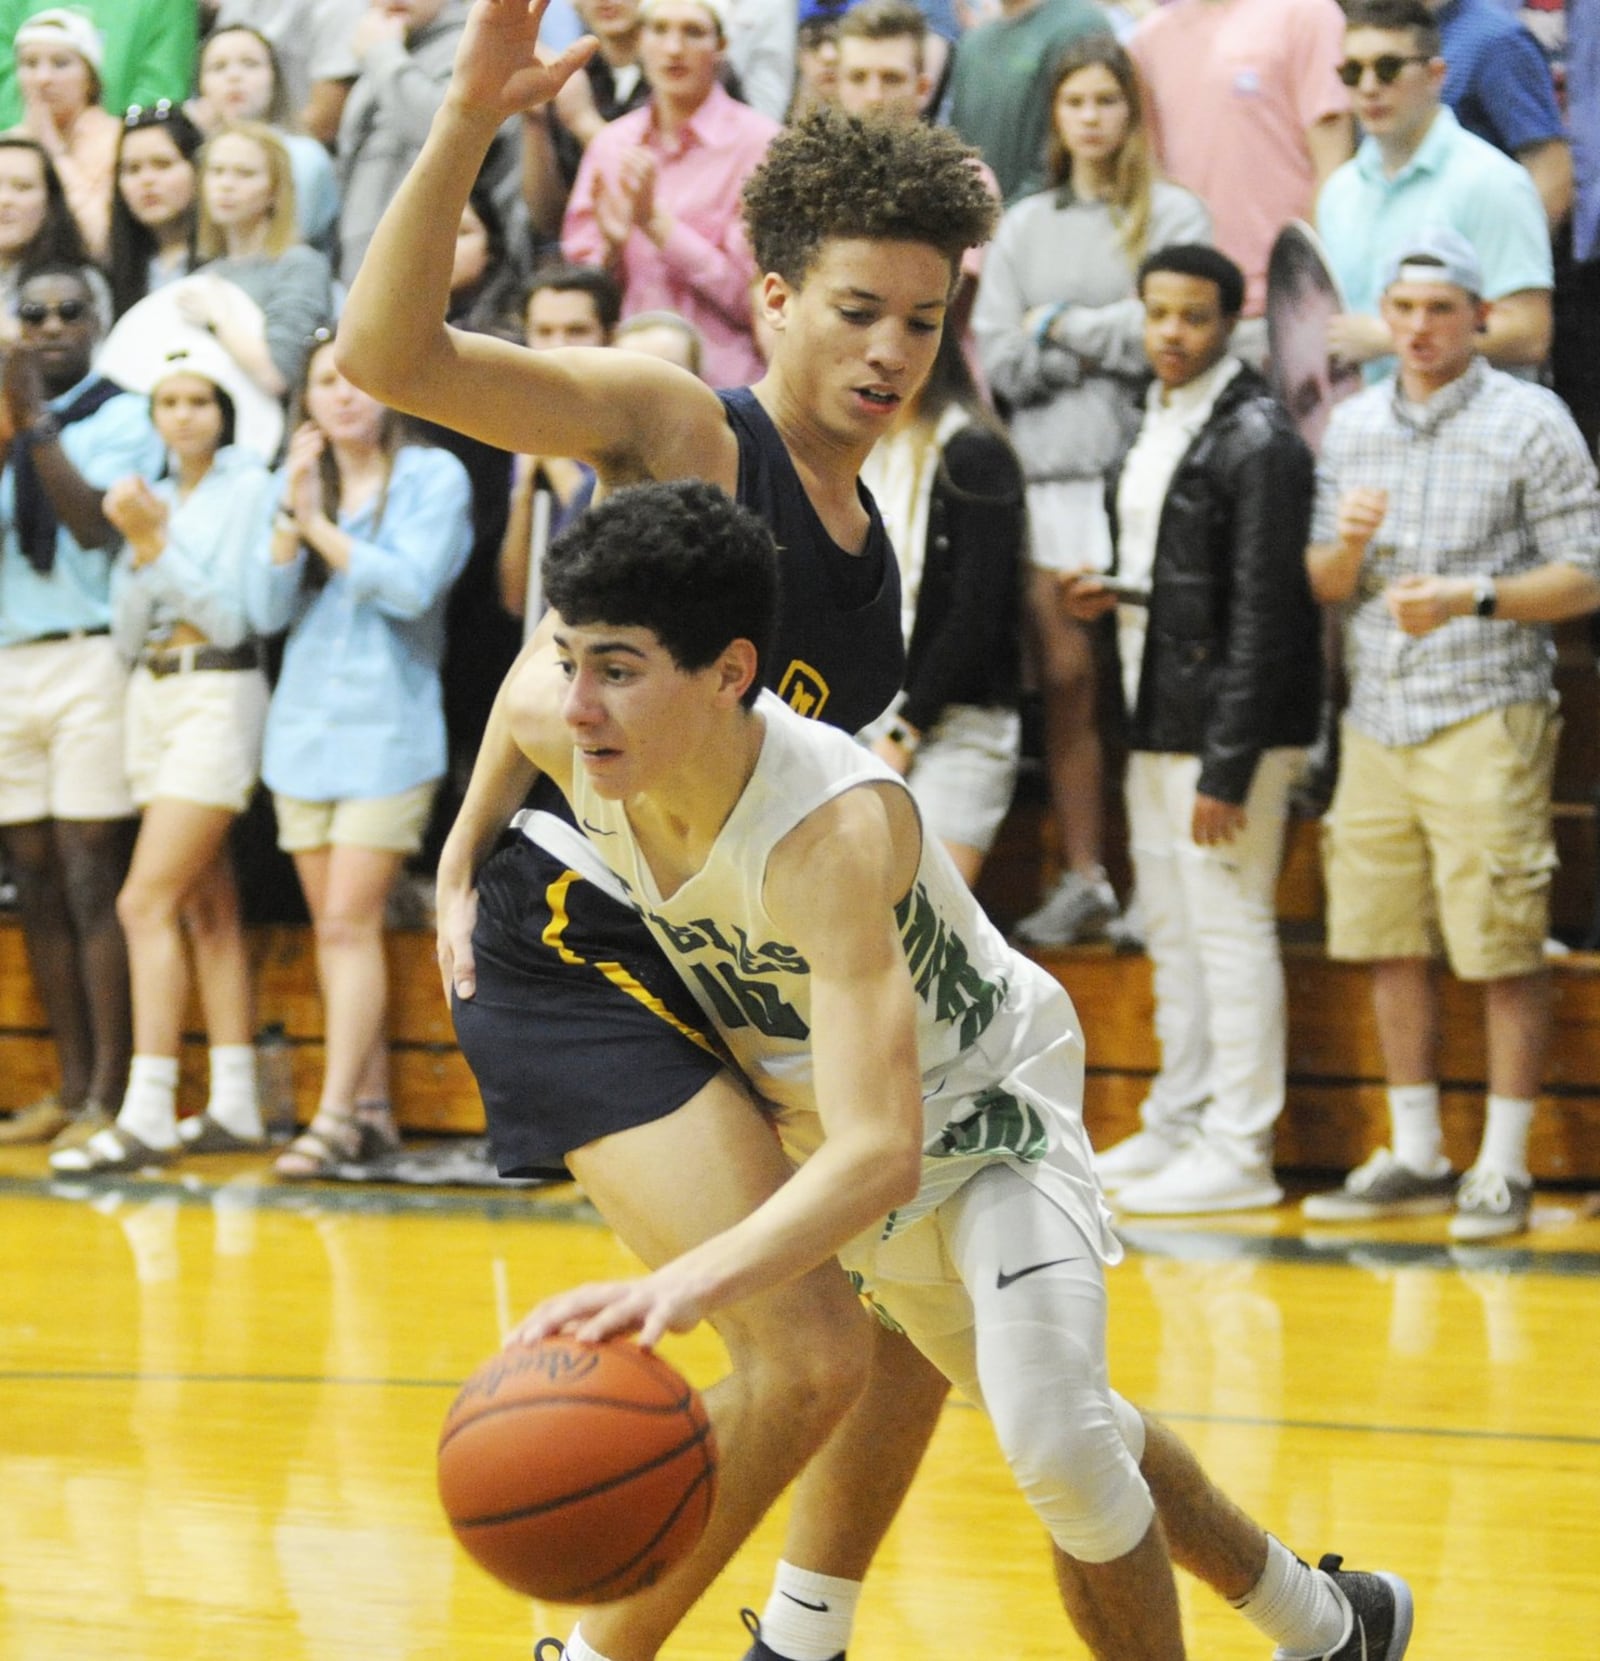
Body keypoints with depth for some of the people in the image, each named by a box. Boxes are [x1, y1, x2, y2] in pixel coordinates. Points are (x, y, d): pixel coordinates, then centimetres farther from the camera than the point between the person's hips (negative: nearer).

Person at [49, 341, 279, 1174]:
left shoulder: (248, 488, -6)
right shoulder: (155, 494, 13)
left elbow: (232, 616, -13)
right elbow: (128, 634, 9)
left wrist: (154, 541, -16)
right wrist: (137, 544, -5)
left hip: (217, 694, -7)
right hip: (154, 696, 7)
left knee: (147, 902, -15)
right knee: (207, 909, 8)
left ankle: (146, 1115, -18)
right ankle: (233, 1108, 10)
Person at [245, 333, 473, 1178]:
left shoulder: (433, 476, -1)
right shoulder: (298, 483, 11)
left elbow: (411, 585, -15)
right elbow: (266, 608, 3)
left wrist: (322, 528, -8)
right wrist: (293, 514, -10)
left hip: (387, 727, -5)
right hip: (305, 724, 5)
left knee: (349, 922, -13)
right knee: (334, 927, 6)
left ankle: (336, 1116, -14)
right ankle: (373, 1105, 12)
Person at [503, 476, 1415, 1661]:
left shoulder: (832, 830, -44)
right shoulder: (559, 725, -27)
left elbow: (881, 1154, -53)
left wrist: (687, 1286, -68)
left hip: (980, 1106, -7)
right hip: (802, 1107, 7)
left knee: (1054, 1442, -26)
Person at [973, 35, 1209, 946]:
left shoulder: (1173, 215, 4)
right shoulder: (1025, 227, 15)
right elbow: (999, 358, 6)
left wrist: (1062, 325, -1)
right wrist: (1104, 345, -6)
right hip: (1050, 471, 4)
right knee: (1066, 681, 3)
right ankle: (1082, 880, 9)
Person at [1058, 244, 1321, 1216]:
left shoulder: (1258, 441, -13)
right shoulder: (1157, 425, 14)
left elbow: (1262, 614, -17)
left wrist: (1226, 768, -20)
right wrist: (1113, 592, 4)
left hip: (1230, 729, -9)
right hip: (1157, 720, 9)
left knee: (1231, 929, -5)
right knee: (1172, 932, 15)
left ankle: (1240, 1152, -1)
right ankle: (1178, 1126, 24)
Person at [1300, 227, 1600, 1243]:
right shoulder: (1354, 425, 13)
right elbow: (1325, 586, 15)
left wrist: (1473, 598, -19)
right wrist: (1347, 545, -7)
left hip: (1486, 718, -5)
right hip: (1377, 719, 5)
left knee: (1504, 952, -5)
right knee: (1388, 946, 8)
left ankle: (1504, 1169, 1)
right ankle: (1416, 1160, 18)